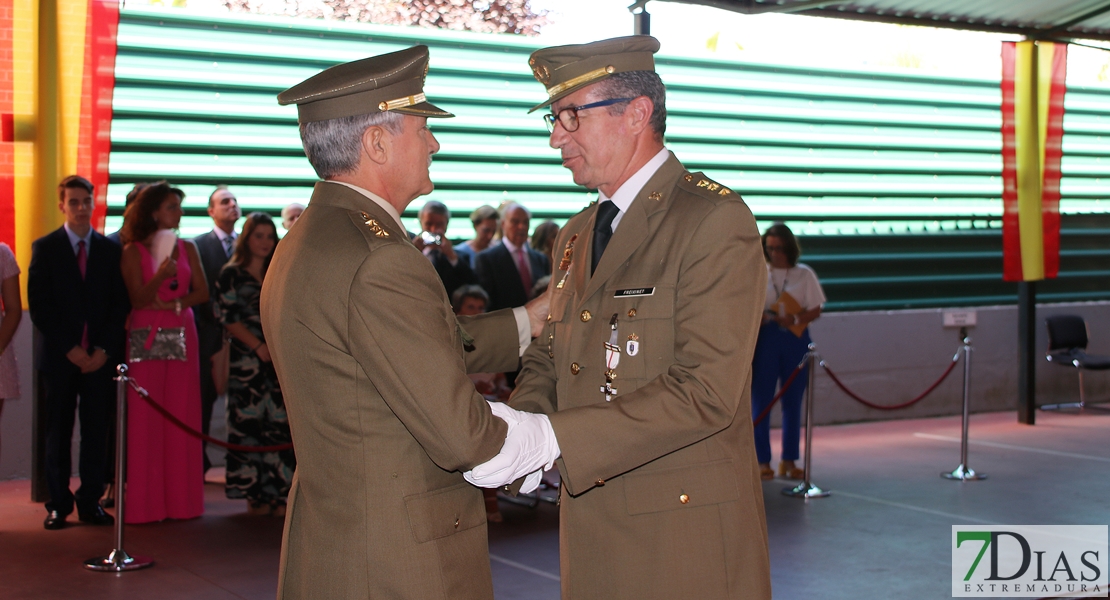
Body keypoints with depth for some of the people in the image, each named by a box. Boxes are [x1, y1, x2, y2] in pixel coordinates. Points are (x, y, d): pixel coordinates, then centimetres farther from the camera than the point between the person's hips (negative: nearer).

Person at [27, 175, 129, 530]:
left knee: (96, 432, 2)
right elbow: (39, 307, -1)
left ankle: (91, 503, 8)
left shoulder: (110, 249, 8)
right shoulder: (45, 248, 4)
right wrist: (70, 349, -9)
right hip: (60, 355, -1)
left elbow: (120, 304, 5)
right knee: (58, 433, 3)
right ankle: (58, 504, 10)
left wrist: (104, 349, -6)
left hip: (100, 357, 1)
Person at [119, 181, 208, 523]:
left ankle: (181, 498, 8)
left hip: (182, 338, 3)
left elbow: (202, 293, 6)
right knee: (145, 418, -4)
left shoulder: (188, 248, 11)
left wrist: (173, 303, -9)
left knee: (182, 416, 2)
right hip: (146, 339, -3)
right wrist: (160, 276, -22)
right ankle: (145, 502, 1)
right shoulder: (133, 251, 1)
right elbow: (137, 299, -7)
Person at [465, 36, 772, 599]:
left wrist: (551, 438, -24)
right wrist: (522, 419, -7)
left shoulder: (715, 220, -12)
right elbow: (548, 356, 18)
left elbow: (706, 391, -20)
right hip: (591, 527, 7)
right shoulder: (575, 235, 14)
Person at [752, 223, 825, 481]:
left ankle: (789, 461, 15)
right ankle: (762, 462, 4)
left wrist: (794, 319, -13)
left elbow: (815, 310, 5)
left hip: (795, 338, 2)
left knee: (792, 402, 6)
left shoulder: (804, 274, 6)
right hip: (765, 338, -2)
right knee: (761, 401, -3)